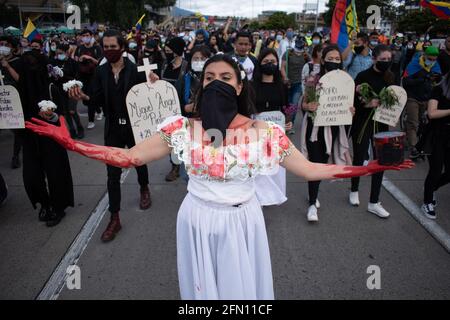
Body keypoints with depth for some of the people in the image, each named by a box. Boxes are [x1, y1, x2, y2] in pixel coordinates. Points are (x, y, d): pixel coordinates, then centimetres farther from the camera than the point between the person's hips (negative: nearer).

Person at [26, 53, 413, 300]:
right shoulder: (183, 129, -8)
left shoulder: (263, 132, -9)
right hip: (197, 221, 1)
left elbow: (309, 169, -9)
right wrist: (70, 142, -18)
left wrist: (367, 168, -17)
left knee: (241, 288, 15)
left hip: (242, 221, 0)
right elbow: (131, 156, -10)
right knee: (201, 288, 17)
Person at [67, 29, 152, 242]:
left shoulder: (135, 70, -11)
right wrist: (84, 97, -24)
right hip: (113, 129, 2)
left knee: (139, 162, 21)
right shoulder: (101, 72, -1)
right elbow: (97, 99, -5)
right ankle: (115, 219, 12)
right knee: (113, 174, 3)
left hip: (135, 126, -2)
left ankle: (144, 190, 52)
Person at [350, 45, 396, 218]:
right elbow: (353, 102, -10)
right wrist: (366, 104, -28)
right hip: (362, 124, -4)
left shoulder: (390, 77, 3)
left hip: (381, 124, 4)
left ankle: (374, 202, 13)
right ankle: (354, 190, 35)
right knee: (359, 158, 9)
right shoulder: (363, 76, -10)